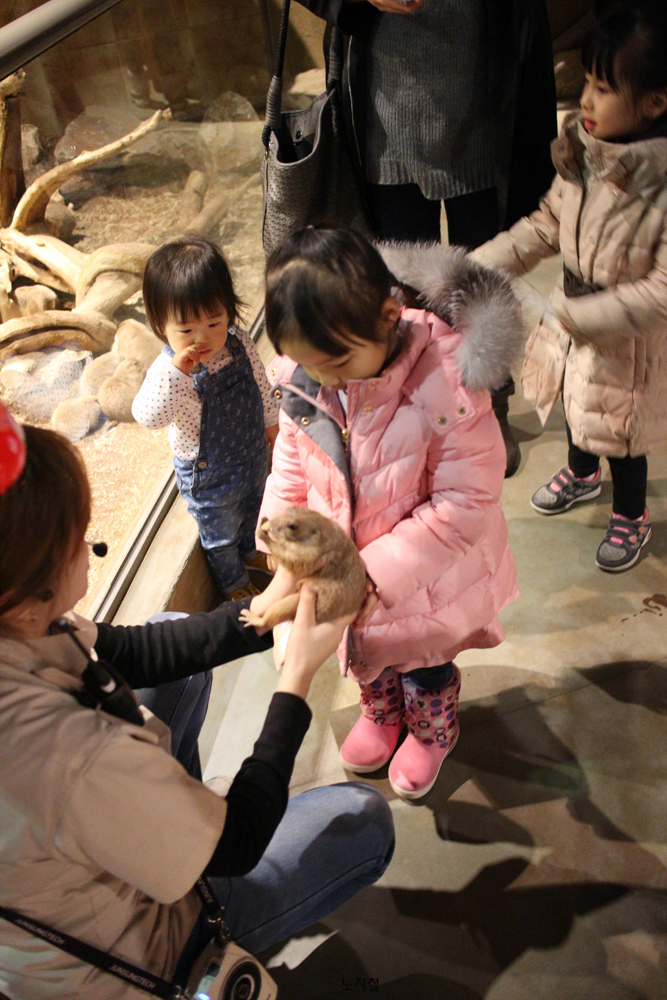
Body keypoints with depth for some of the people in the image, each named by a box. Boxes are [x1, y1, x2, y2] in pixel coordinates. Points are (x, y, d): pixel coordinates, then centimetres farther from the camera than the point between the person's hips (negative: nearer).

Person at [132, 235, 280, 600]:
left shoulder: (239, 343, -16)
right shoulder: (169, 370, -31)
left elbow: (260, 384, 3)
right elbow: (149, 417, -46)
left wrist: (270, 420, 15)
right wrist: (175, 371, -53)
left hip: (252, 450, 5)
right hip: (208, 472, -5)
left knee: (250, 508, 32)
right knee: (220, 532, 19)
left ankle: (247, 550, 64)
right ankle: (232, 581, 48)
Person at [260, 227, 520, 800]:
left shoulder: (446, 385, -35)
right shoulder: (302, 378, -18)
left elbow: (465, 504, -29)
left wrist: (377, 570, -31)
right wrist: (278, 517, -14)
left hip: (425, 575, -4)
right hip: (345, 566, 4)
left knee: (424, 665, 25)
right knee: (365, 651, 31)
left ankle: (433, 734, 60)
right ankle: (381, 713, 66)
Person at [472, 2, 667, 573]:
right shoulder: (585, 155, -11)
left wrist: (582, 317, -31)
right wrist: (481, 263, -6)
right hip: (573, 320, 7)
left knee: (619, 438, 14)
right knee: (576, 408, 30)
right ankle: (581, 474, 61)